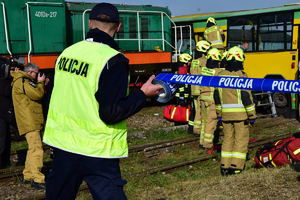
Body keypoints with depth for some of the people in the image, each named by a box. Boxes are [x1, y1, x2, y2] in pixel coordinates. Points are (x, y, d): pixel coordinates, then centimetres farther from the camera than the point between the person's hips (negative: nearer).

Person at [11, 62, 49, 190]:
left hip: (31, 122, 11)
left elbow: (35, 96, 23)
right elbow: (38, 94, -18)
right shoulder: (22, 81, -10)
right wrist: (40, 82, -2)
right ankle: (37, 180, -20)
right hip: (29, 122, -11)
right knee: (36, 148, -16)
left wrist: (42, 85, 14)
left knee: (32, 148, 16)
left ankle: (27, 176, 23)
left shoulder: (24, 81, 23)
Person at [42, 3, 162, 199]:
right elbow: (111, 113, -19)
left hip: (62, 143, 7)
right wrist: (143, 94, -9)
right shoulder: (113, 61, -16)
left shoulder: (67, 52, 3)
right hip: (96, 153, -6)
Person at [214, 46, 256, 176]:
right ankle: (236, 167, 1)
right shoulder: (242, 76, -11)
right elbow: (246, 97, -13)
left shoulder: (220, 75, 5)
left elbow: (217, 97, 11)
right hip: (241, 114, -5)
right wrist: (252, 115, -6)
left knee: (228, 139, 13)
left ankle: (225, 167, 13)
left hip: (226, 114, 5)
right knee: (241, 139, 4)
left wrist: (219, 114, 20)